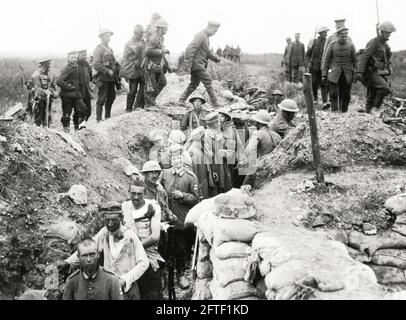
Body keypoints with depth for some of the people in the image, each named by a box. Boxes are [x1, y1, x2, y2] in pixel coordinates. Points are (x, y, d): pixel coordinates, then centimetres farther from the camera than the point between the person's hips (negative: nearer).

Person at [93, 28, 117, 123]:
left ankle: (107, 117, 22)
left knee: (111, 97, 11)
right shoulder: (98, 49, -7)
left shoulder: (110, 49, 18)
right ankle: (98, 119, 0)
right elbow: (96, 65, -16)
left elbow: (114, 62, 25)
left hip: (111, 78, 8)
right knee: (102, 99, -6)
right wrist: (108, 71, -19)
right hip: (103, 78, -8)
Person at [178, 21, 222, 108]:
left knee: (194, 84, 13)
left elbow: (206, 51, 30)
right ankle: (215, 104, -1)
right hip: (197, 64, -10)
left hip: (200, 64, 10)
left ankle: (182, 100, 16)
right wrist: (187, 65, -28)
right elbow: (190, 49, -25)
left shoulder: (205, 37, 15)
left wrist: (215, 58, 20)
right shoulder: (201, 36, -17)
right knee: (208, 82, -6)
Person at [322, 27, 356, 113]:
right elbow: (326, 61, 3)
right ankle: (334, 112, -11)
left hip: (347, 74, 1)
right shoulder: (332, 45, -2)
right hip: (334, 74, -1)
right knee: (333, 93, -12)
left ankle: (343, 112, 16)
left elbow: (355, 61, 7)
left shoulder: (350, 45, 1)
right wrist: (324, 75, -1)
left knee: (345, 95, 4)